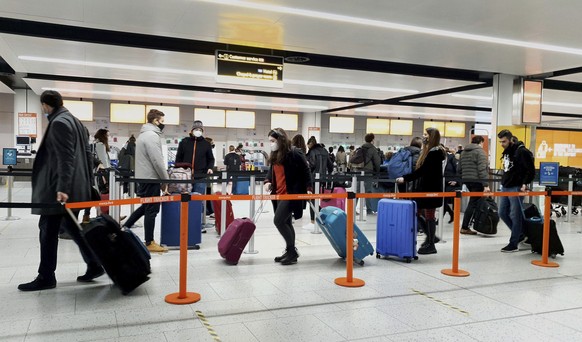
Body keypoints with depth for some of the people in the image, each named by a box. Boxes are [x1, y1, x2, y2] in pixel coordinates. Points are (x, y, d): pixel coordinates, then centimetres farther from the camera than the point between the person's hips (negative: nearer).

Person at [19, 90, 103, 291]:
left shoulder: (58, 123, -13)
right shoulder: (75, 122, 16)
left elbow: (65, 158, -21)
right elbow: (87, 154, 18)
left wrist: (61, 188, -25)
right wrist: (87, 182, 21)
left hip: (57, 188, -10)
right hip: (76, 187, 10)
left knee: (48, 230, -1)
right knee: (71, 226, 15)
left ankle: (46, 277, 7)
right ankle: (94, 265, 15)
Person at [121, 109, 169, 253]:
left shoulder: (144, 134, 17)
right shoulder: (152, 135, -16)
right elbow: (158, 161, -21)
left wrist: (162, 179, 18)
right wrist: (166, 179, -10)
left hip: (143, 177, 10)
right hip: (151, 178, -10)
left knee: (145, 206, 21)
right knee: (151, 210, -3)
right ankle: (150, 243, 4)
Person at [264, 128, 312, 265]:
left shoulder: (294, 153, -13)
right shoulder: (275, 154, 11)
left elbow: (306, 170, -10)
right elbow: (272, 170, 18)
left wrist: (308, 188, -14)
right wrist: (267, 181, -2)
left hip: (291, 194, -9)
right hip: (278, 193, 9)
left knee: (278, 221, -12)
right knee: (286, 223, 13)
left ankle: (292, 250, 1)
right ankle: (290, 252, 24)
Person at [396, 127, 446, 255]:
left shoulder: (435, 152, -14)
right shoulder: (428, 151, 15)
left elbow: (422, 170, -21)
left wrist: (405, 178, -23)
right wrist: (405, 177, 7)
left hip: (431, 189, -9)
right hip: (424, 188, 9)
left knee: (429, 216, -1)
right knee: (418, 212, 12)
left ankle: (431, 245, 9)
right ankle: (430, 238, 24)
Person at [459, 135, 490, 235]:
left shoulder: (464, 152, 16)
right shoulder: (480, 151, -7)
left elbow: (459, 169, 17)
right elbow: (482, 169, -15)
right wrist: (486, 184, -17)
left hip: (467, 181, 8)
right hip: (477, 181, -7)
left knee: (474, 201, 16)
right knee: (473, 203, -3)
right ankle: (464, 227, -2)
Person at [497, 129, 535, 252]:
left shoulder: (521, 151, -14)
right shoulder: (506, 151, 13)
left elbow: (531, 170, -15)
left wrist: (525, 183, -19)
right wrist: (504, 182, 15)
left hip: (516, 188, -9)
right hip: (505, 187, 9)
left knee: (515, 216, -1)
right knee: (502, 213, 12)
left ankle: (514, 244, 7)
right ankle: (519, 233, 29)